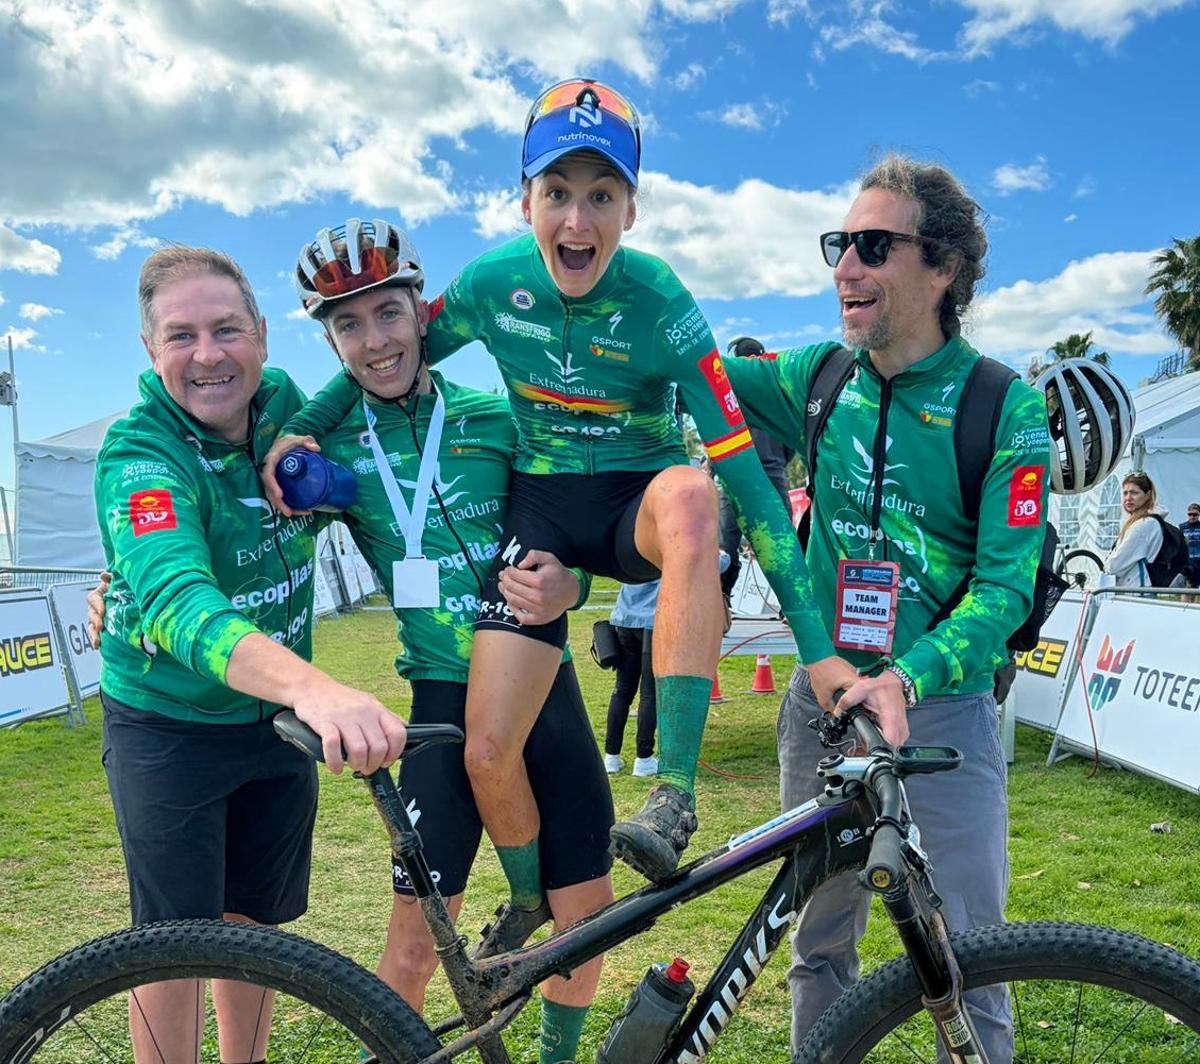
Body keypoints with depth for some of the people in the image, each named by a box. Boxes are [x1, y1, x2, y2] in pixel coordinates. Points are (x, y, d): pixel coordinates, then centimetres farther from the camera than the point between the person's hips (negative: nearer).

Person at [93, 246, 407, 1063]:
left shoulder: (285, 404, -10)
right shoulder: (140, 457, -26)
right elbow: (179, 604, -45)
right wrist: (315, 687, -63)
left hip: (277, 718, 5)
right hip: (167, 726, -4)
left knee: (256, 921, 18)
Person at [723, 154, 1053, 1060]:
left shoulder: (1008, 409, -10)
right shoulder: (820, 377, 1)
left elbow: (1005, 586, -15)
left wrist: (906, 677, -30)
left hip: (942, 706, -3)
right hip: (822, 695, 4)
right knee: (820, 945, 16)